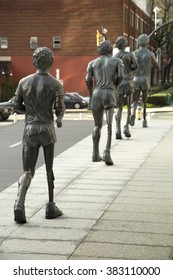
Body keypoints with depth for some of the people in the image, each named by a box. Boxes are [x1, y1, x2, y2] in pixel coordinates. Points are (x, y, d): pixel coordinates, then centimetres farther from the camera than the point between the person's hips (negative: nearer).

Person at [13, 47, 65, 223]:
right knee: (49, 168, 15)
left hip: (29, 130, 2)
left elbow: (16, 107, 8)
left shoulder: (24, 82, 3)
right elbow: (59, 109, -9)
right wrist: (59, 119, 14)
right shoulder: (56, 84, -4)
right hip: (47, 129, -1)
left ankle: (19, 204, -19)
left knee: (28, 172, 5)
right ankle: (50, 206, 18)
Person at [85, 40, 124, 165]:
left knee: (97, 126, 15)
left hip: (96, 94, 2)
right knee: (109, 125, -10)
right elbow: (121, 76, -4)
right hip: (109, 95, -2)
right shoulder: (117, 61, 12)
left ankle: (95, 154, 13)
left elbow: (88, 80, 2)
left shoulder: (92, 63, 15)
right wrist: (114, 87, 13)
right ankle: (107, 153, -26)